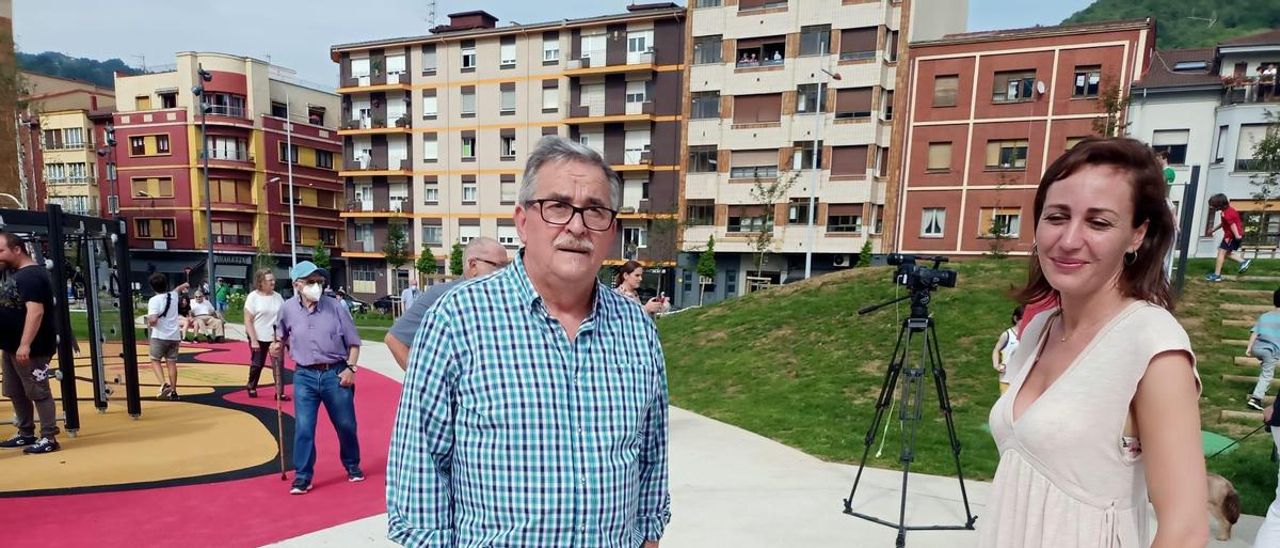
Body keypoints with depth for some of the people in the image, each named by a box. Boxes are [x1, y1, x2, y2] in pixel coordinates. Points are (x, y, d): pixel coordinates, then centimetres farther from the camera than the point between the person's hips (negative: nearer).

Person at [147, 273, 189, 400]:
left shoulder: (154, 300, -13)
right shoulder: (173, 295, 5)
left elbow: (153, 320, -24)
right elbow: (178, 289, 31)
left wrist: (149, 323, -2)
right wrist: (183, 286, 53)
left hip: (160, 336, -5)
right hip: (174, 336, 5)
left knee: (155, 360, 10)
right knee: (171, 363, 9)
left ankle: (164, 384, -9)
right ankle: (173, 391, 9)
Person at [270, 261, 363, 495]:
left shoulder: (336, 306, -6)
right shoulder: (287, 309, -1)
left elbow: (353, 342, 0)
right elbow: (282, 337, 21)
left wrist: (350, 367, -8)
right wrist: (278, 346, 1)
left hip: (336, 373, -1)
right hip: (304, 376, 1)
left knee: (345, 425, 10)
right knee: (303, 428, 0)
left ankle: (352, 466, 31)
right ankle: (302, 476, 16)